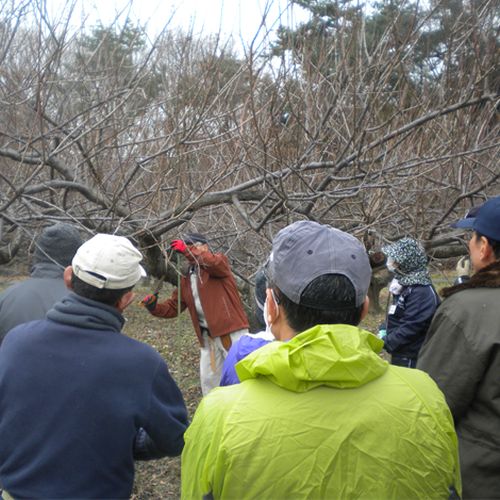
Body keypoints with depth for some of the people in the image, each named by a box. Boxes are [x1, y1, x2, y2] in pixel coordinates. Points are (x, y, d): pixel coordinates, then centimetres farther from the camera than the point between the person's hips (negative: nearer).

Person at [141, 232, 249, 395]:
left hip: (232, 332, -7)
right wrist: (154, 306, -7)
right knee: (208, 380, 16)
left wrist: (187, 251, -32)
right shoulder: (186, 279, 13)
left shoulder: (220, 261, -3)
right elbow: (172, 307, 12)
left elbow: (214, 263, -28)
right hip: (208, 337, 7)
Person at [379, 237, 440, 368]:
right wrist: (384, 330, 3)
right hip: (399, 355, 9)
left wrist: (385, 342, -19)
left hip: (411, 360, -9)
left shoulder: (422, 292, -23)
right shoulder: (405, 282, 7)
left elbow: (411, 328, -25)